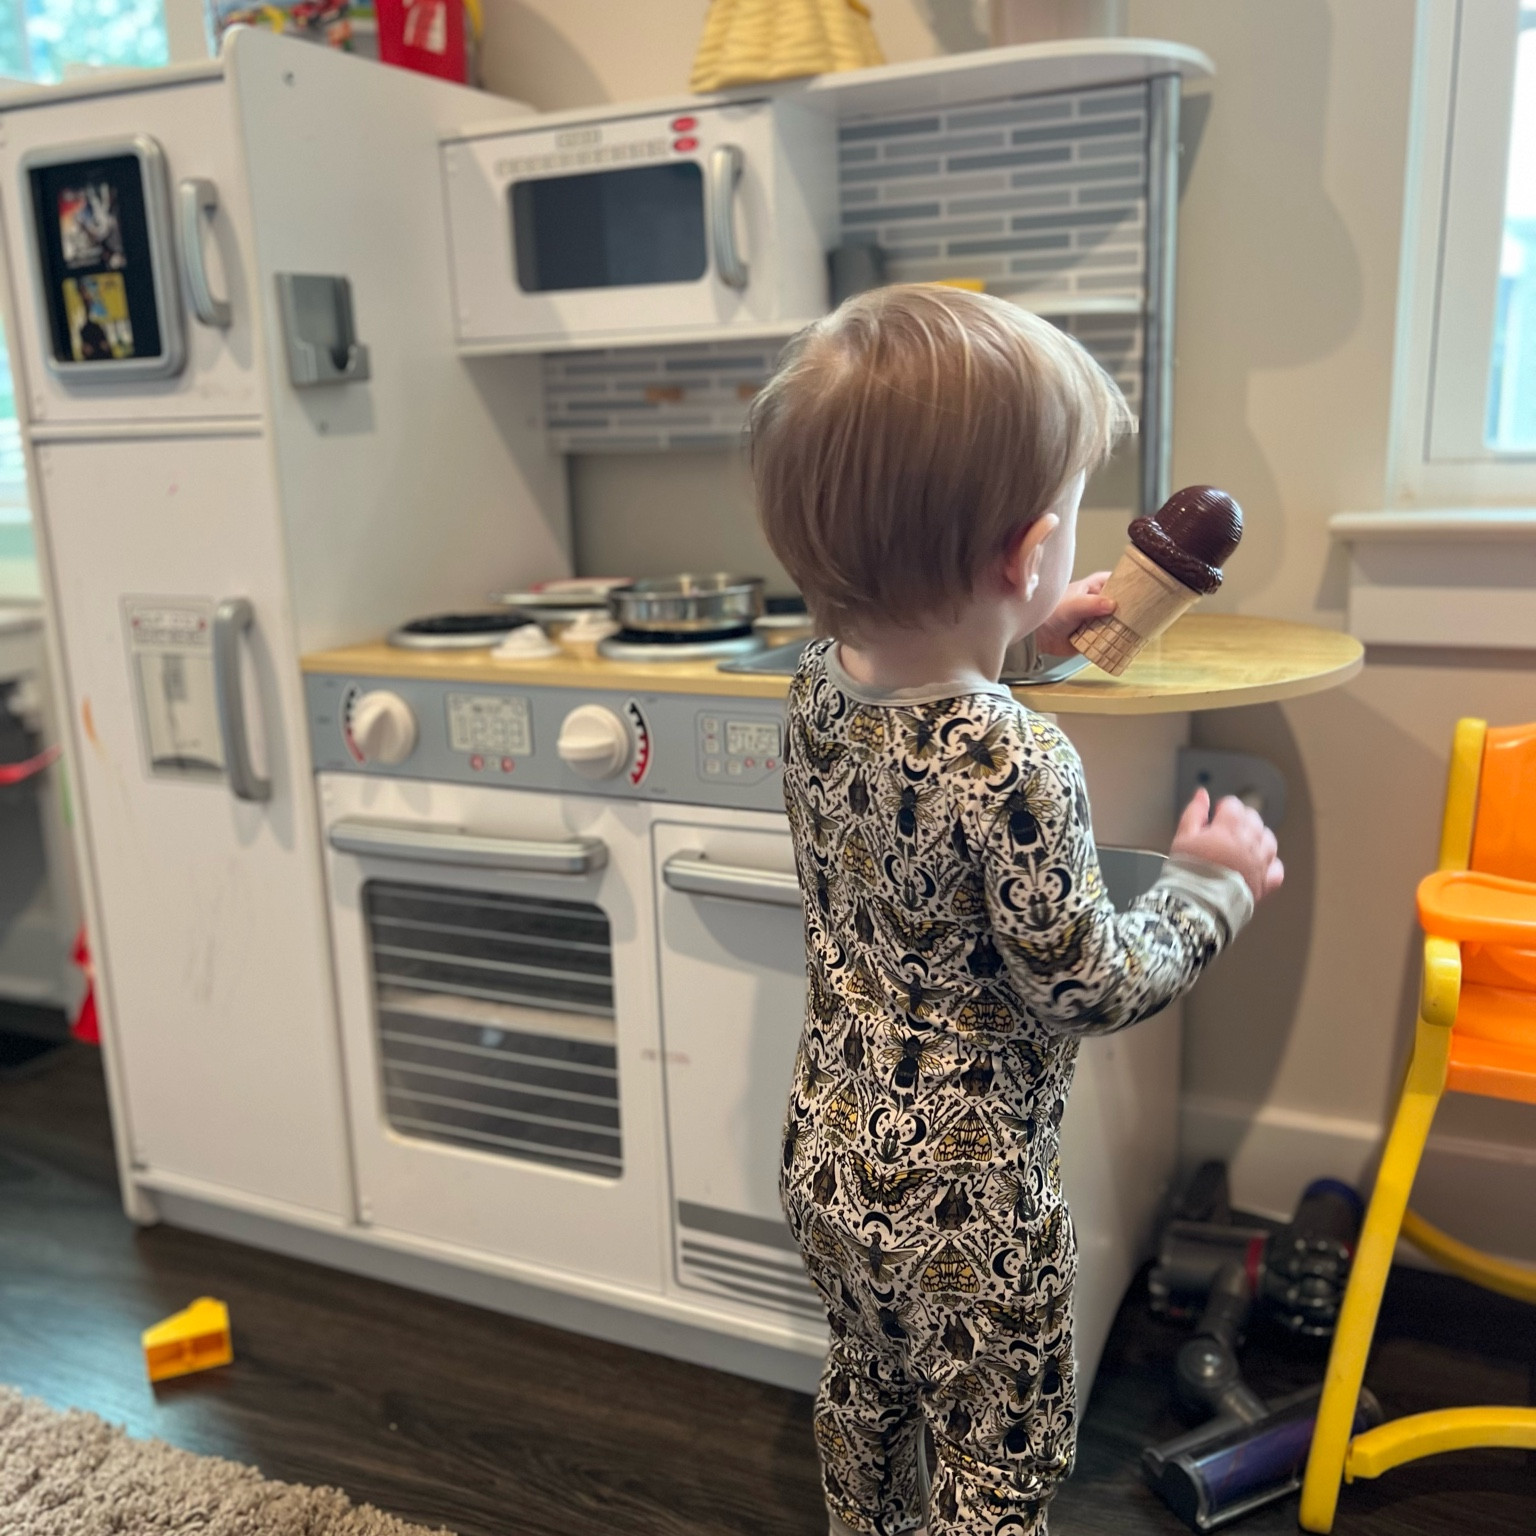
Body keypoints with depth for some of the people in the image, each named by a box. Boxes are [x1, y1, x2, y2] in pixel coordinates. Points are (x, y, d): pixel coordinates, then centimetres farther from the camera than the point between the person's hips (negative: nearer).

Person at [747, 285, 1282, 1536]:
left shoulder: (817, 689, -9)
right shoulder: (1016, 766, -32)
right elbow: (1092, 987, -20)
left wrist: (1016, 630, 20)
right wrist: (1213, 883, -5)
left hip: (832, 1158, 8)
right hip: (964, 1207, -7)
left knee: (866, 1397, 30)